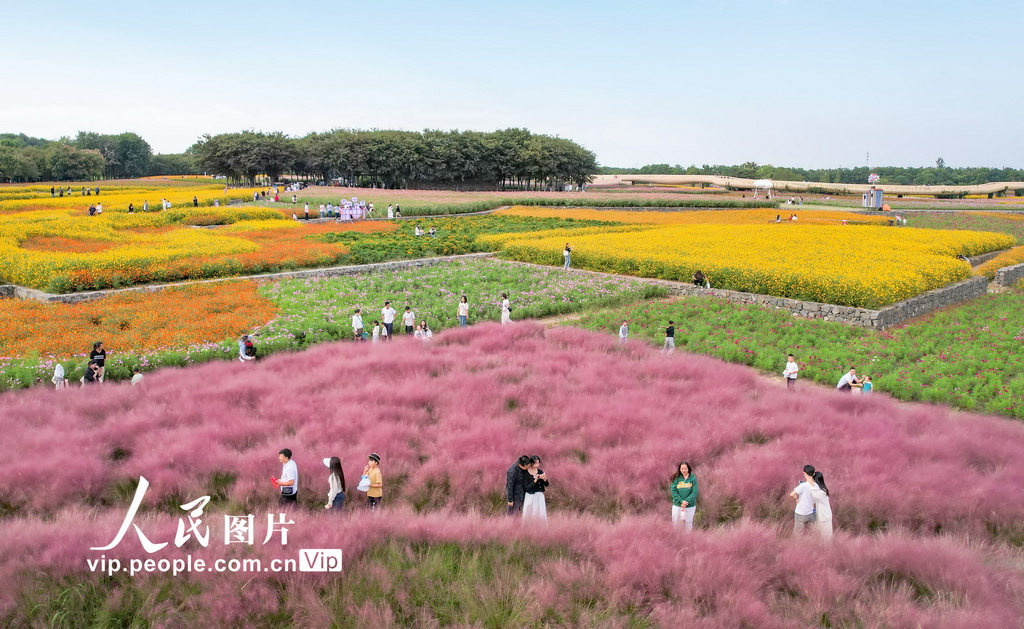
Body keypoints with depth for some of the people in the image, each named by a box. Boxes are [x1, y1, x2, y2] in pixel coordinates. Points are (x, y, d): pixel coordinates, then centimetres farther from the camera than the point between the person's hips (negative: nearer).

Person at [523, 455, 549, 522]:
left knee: (541, 515, 3)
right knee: (529, 515, 3)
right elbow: (527, 488, -16)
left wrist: (545, 479, -17)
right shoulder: (526, 473, -12)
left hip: (540, 496, 3)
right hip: (530, 497, -3)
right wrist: (535, 481, -26)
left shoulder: (540, 471, -1)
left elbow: (547, 484, 4)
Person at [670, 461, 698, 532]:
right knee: (675, 524, 6)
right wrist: (681, 501, -18)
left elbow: (694, 492, -9)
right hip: (677, 505, 1)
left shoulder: (693, 478, -6)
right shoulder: (676, 478, -2)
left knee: (688, 524, 7)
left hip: (690, 506, -1)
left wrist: (687, 501, -19)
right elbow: (673, 491, -7)